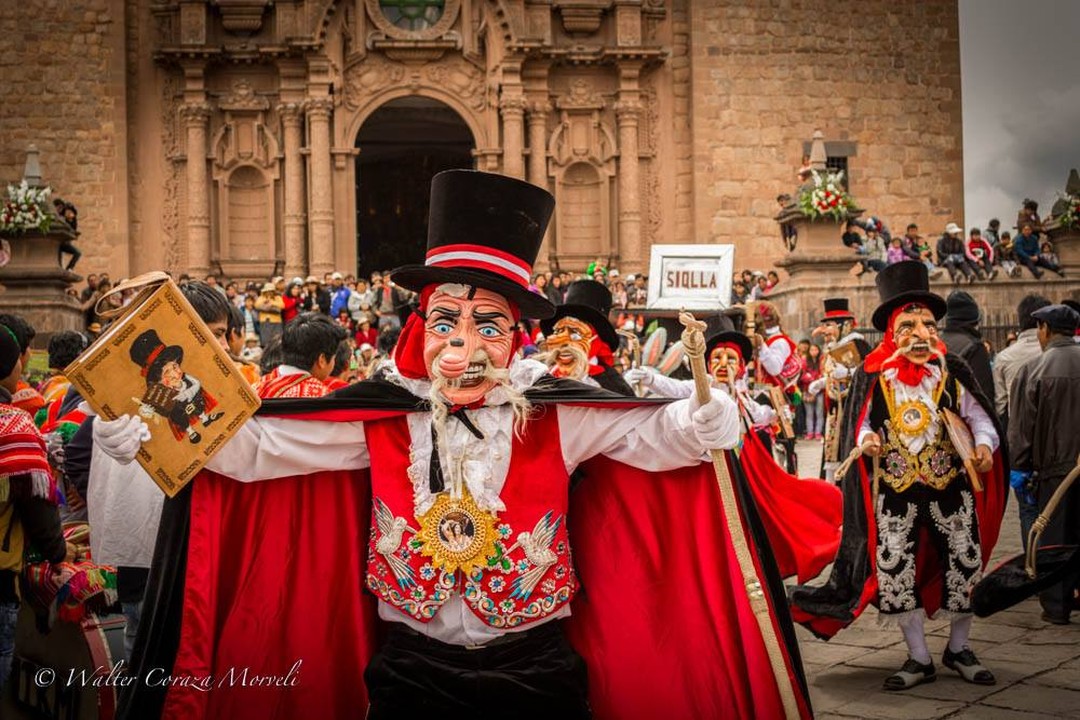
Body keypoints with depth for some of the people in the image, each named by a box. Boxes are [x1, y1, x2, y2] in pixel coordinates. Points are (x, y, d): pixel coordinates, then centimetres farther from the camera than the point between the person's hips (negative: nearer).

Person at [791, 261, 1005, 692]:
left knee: (966, 560, 6)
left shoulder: (952, 372, -1)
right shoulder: (873, 377, -3)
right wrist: (866, 439, -16)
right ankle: (919, 659, 14)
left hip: (951, 484, 1)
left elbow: (979, 416, 4)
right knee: (893, 568, -2)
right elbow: (862, 424, 6)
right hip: (895, 490, 0)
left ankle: (959, 649, 29)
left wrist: (985, 444, -15)